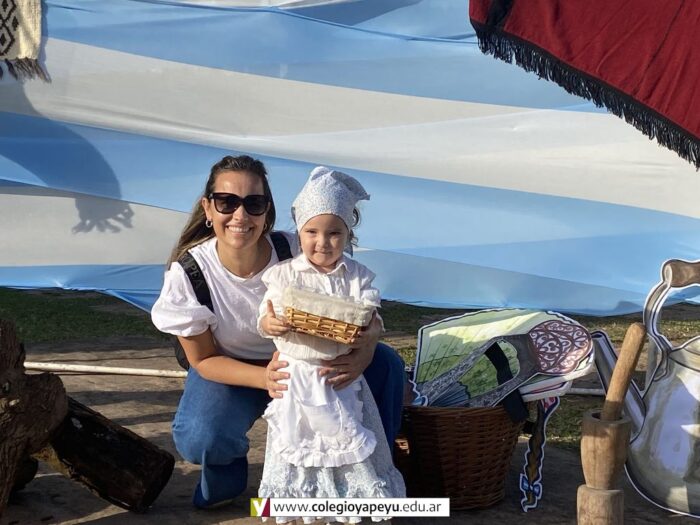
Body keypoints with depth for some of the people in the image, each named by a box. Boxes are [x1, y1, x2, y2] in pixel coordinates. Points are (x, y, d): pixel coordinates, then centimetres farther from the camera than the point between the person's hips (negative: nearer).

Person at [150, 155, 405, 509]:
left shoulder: (297, 253, -25)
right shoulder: (186, 274, -24)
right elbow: (203, 359, -14)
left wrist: (364, 351, -41)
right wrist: (264, 378, -33)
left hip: (306, 360, 2)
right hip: (231, 371, -1)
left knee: (386, 364, -19)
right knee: (198, 438, -32)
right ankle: (226, 477, 7)